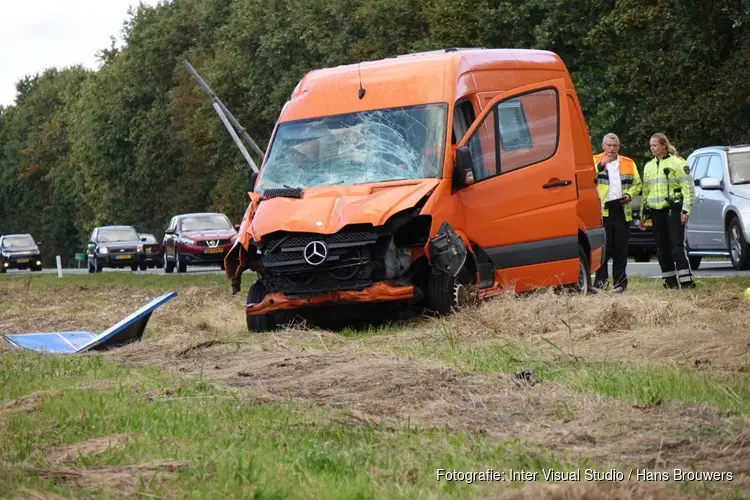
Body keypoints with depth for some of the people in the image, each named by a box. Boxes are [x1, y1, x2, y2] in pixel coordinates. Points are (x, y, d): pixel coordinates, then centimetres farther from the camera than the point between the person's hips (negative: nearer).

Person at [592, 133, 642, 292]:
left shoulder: (628, 163, 15)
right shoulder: (595, 161, 6)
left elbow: (637, 184, 17)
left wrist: (629, 195, -1)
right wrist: (601, 165, -20)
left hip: (622, 210, 3)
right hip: (602, 210, -3)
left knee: (621, 248, 6)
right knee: (603, 247, -4)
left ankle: (620, 281, 11)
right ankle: (600, 281, 0)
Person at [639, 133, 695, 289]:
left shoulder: (677, 163, -1)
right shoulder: (649, 166, 19)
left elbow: (688, 188, -5)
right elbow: (645, 192, 22)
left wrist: (686, 210, -14)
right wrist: (643, 215, 19)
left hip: (673, 210, -6)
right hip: (656, 211, 6)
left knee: (677, 246, -12)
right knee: (662, 248, 4)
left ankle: (686, 281, -12)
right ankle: (670, 281, 9)